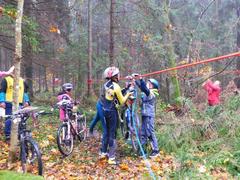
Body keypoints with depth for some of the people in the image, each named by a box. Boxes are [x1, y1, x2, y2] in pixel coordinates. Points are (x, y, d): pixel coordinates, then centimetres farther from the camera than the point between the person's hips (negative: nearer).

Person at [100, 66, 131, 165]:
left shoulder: (106, 84, 4)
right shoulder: (116, 86, -16)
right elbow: (122, 101, -9)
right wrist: (127, 94, 7)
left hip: (104, 110, 7)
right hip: (112, 111, -7)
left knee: (107, 132, 19)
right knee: (112, 134, -2)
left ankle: (103, 152, 30)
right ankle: (111, 158, 1)